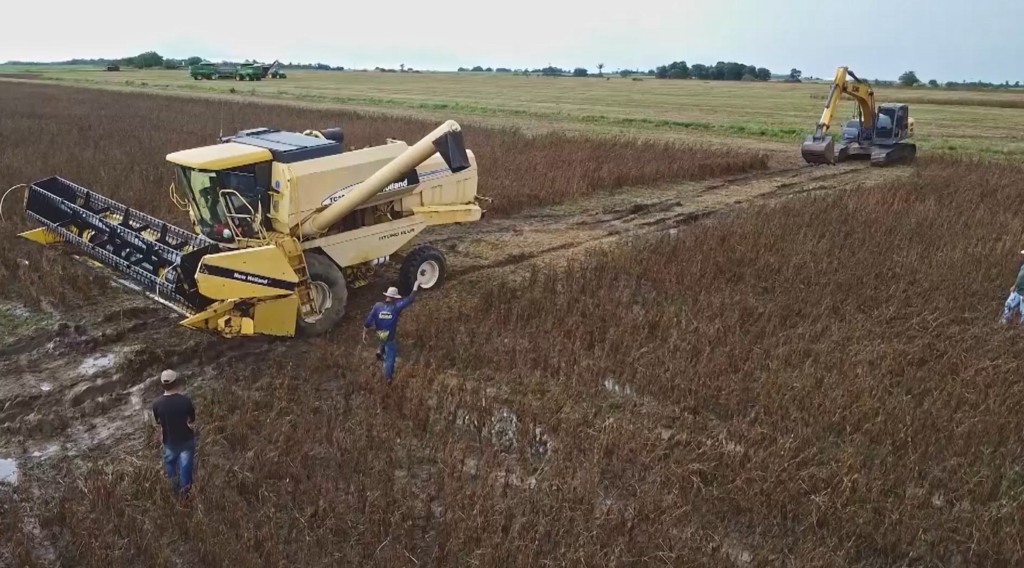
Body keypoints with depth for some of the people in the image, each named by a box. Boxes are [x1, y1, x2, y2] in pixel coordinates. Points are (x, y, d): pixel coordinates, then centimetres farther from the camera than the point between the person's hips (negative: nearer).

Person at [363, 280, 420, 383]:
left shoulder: (377, 306, -12)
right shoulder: (396, 306, -18)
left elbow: (368, 321, -10)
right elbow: (410, 299, -13)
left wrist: (364, 333, 3)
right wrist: (416, 286, -1)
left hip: (380, 335, 3)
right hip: (391, 337, -3)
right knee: (390, 357, 14)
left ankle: (380, 351, 29)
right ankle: (388, 377, 23)